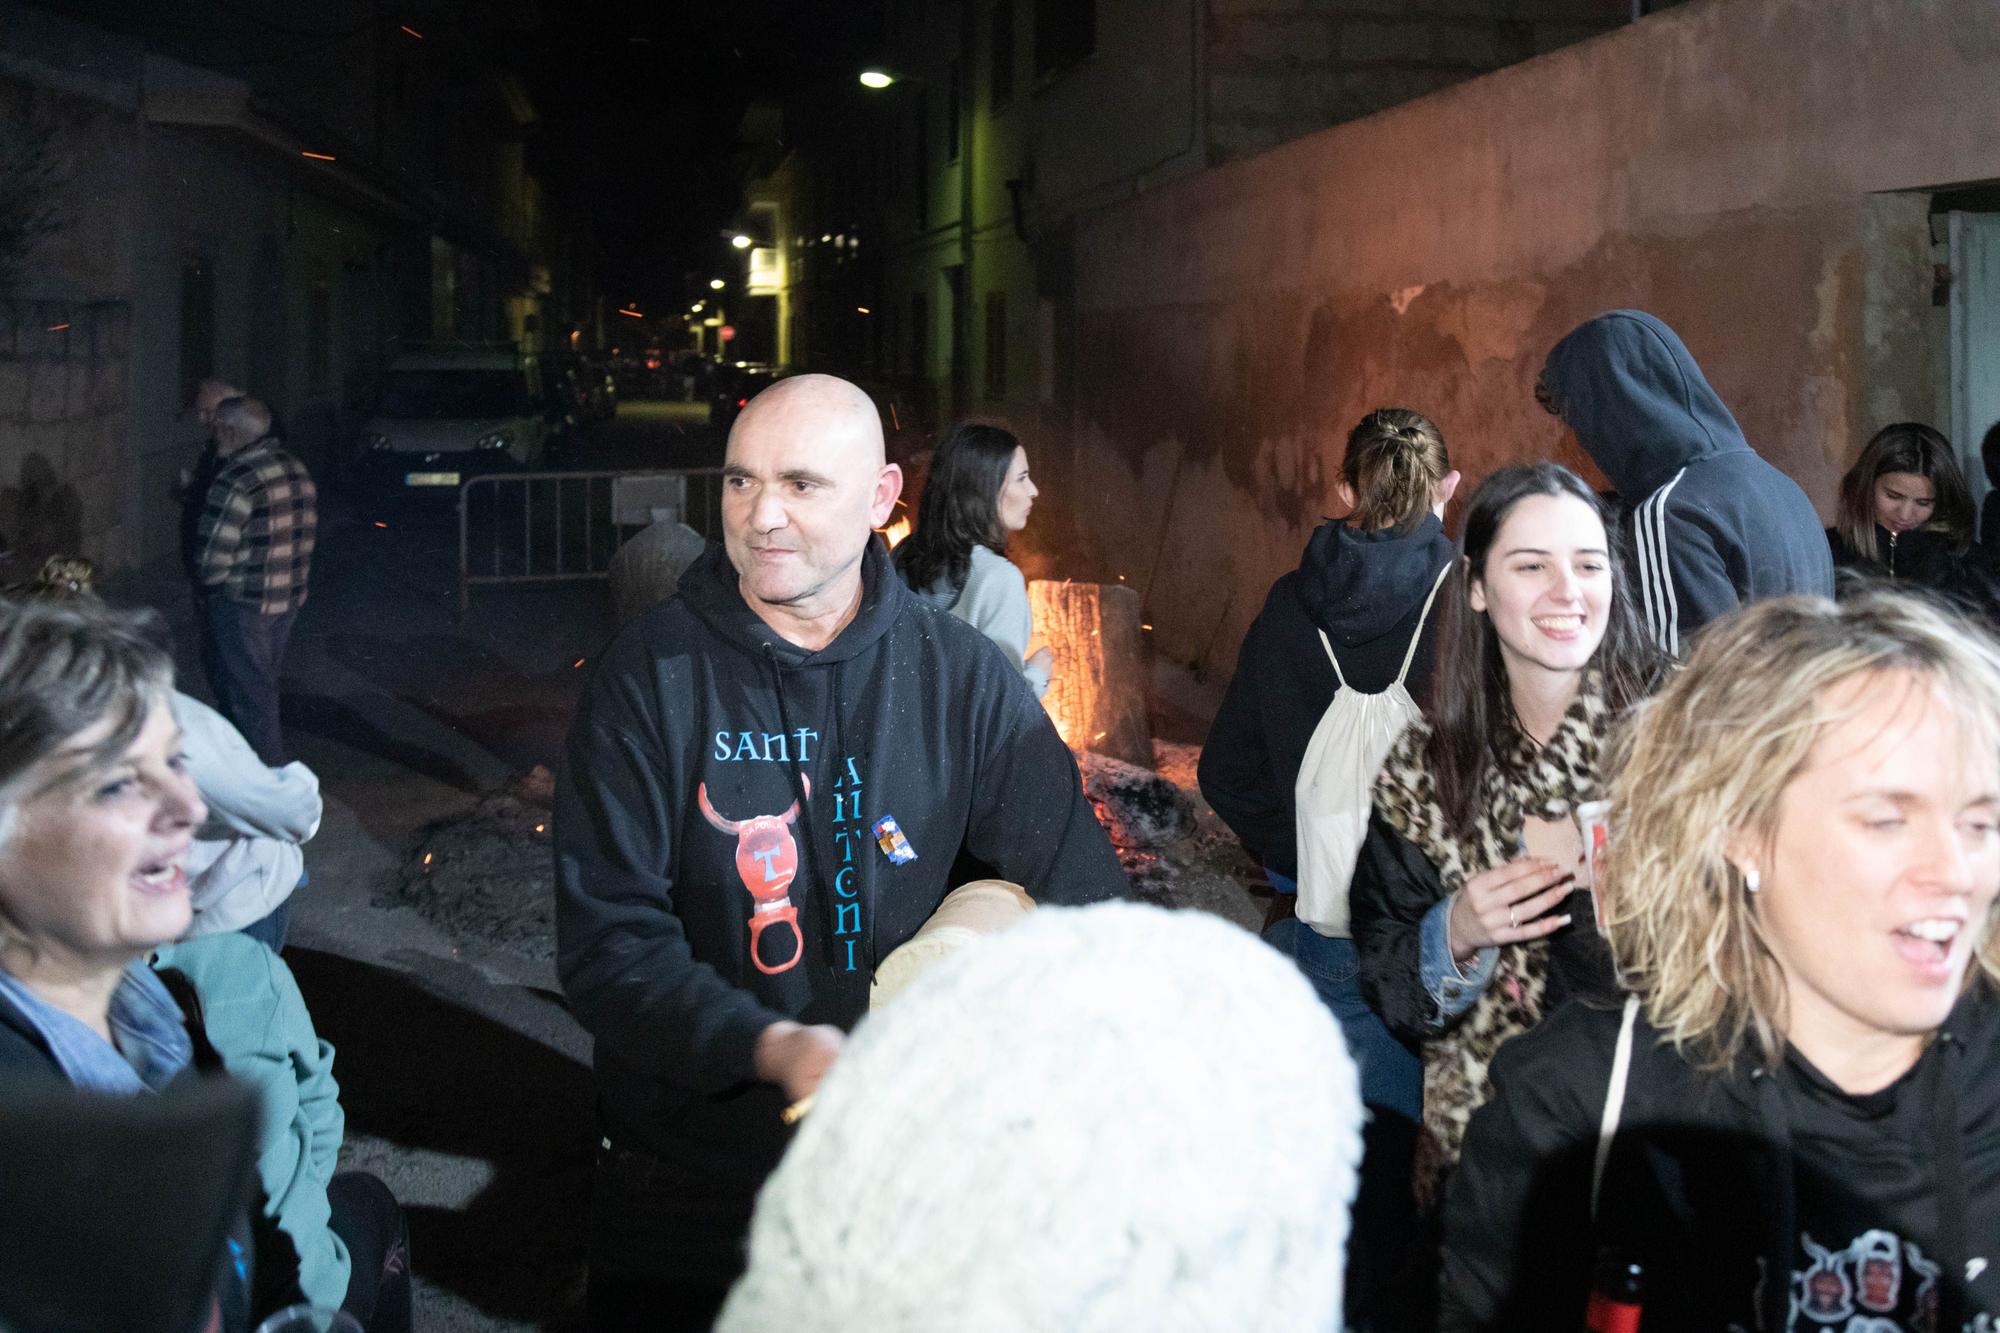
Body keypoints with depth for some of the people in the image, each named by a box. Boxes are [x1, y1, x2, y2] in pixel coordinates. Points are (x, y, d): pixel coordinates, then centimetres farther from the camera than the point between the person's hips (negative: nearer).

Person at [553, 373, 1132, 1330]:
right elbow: (606, 943, -16)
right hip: (687, 1173, -1)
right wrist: (772, 1050, -31)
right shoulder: (649, 676, -12)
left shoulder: (961, 676, -6)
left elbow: (1087, 896, -7)